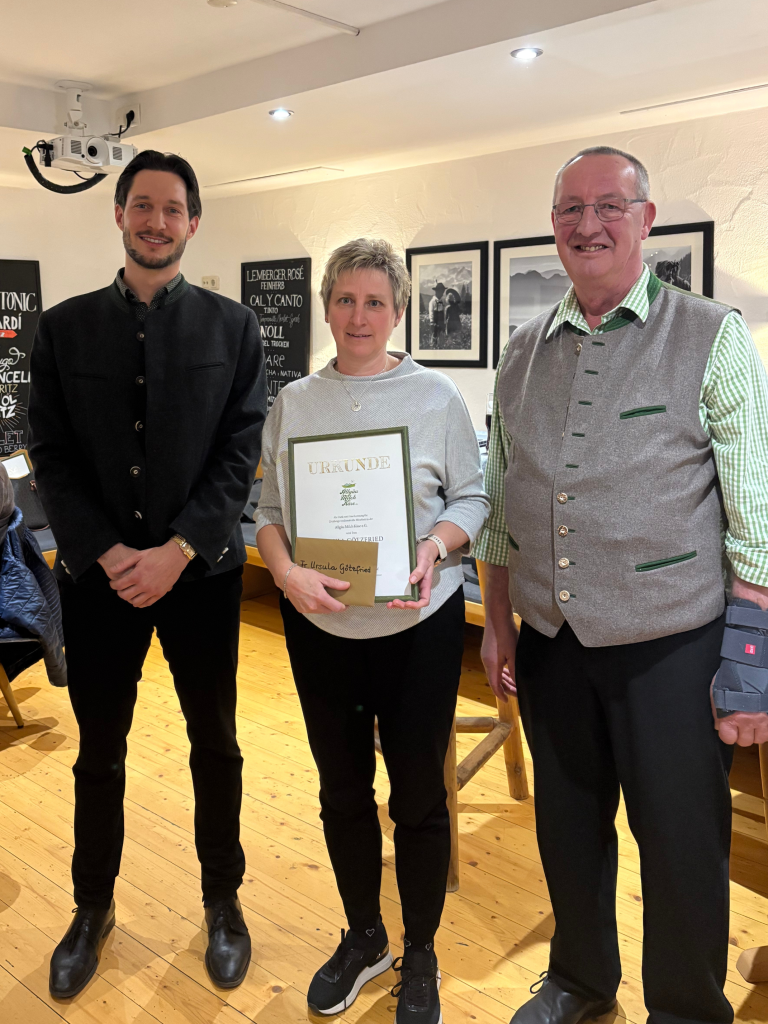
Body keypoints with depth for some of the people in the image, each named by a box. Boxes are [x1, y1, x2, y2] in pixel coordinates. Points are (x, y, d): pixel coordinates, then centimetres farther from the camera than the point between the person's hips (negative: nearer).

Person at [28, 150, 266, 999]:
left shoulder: (232, 326, 0)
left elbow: (241, 452, -5)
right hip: (96, 573, 1)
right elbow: (51, 457, -1)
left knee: (215, 746, 12)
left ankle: (222, 900, 33)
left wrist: (178, 549, -15)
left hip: (201, 571, 0)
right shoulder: (64, 327, 3)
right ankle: (93, 907, 35)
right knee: (98, 755, 14)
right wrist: (107, 553, -13)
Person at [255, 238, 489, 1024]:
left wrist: (436, 547, -20)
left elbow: (472, 497, 0)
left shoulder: (436, 396, -3)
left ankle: (420, 956, 32)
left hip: (417, 623, -2)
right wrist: (286, 570, -15)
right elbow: (269, 509, 4)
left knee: (418, 793, 9)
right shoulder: (293, 402, 4)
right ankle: (363, 938, 39)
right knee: (342, 788, 16)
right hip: (320, 626, 3)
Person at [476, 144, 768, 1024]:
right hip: (550, 640, 4)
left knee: (681, 845, 10)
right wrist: (497, 622, 10)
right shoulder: (523, 352, 8)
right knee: (567, 825, 19)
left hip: (669, 643, -4)